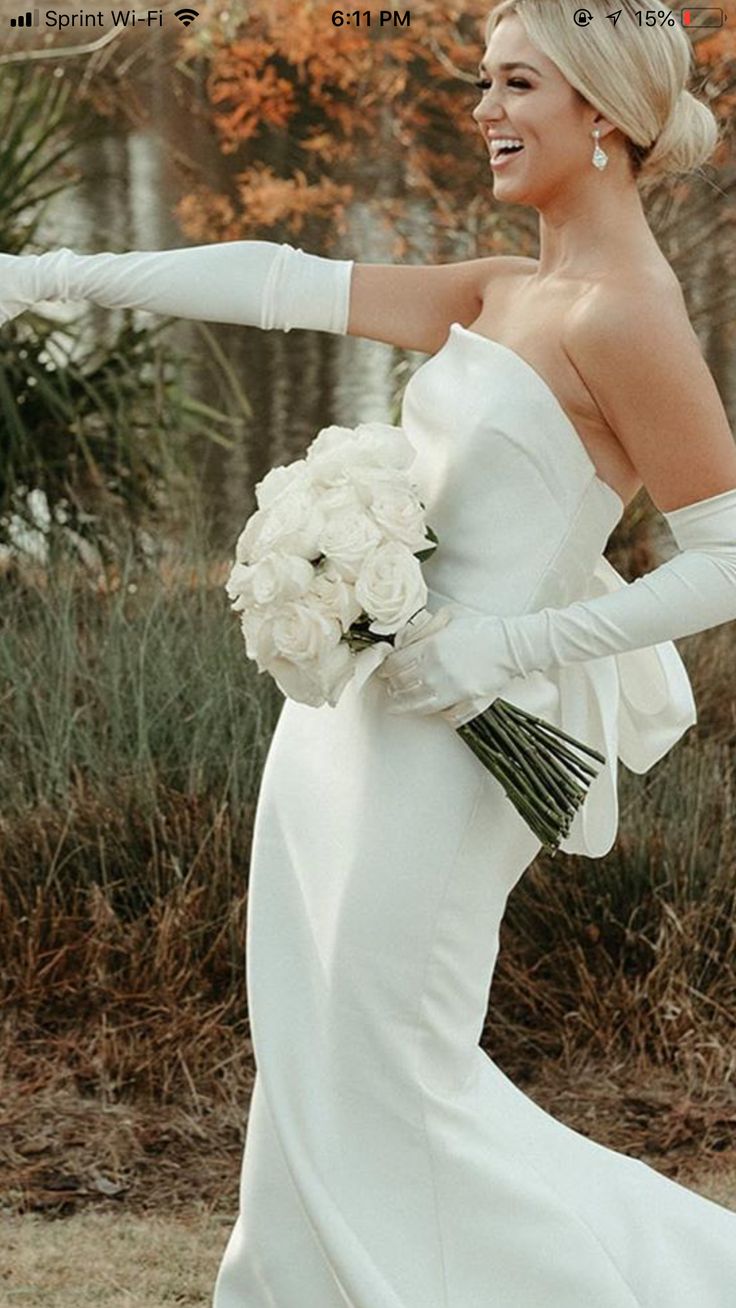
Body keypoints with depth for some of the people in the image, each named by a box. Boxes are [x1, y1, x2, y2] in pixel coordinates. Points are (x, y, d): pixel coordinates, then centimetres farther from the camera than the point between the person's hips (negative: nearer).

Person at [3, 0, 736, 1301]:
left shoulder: (627, 319, -16)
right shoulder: (501, 293, 10)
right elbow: (288, 285, 12)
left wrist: (514, 646, -20)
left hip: (447, 737, -9)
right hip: (351, 704, 9)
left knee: (392, 1085, -1)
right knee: (309, 1056, 13)